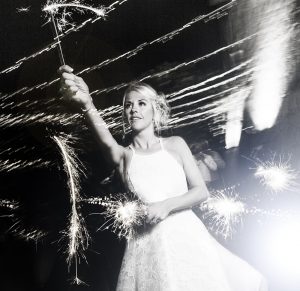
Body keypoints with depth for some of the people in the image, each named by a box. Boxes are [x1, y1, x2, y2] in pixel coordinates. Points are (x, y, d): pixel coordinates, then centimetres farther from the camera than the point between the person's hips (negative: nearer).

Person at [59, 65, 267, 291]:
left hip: (187, 238, 1)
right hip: (148, 246, 0)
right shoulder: (124, 155, 3)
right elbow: (106, 142, -21)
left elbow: (201, 191, 2)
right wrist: (86, 104, -41)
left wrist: (167, 205, -16)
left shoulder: (175, 145, 5)